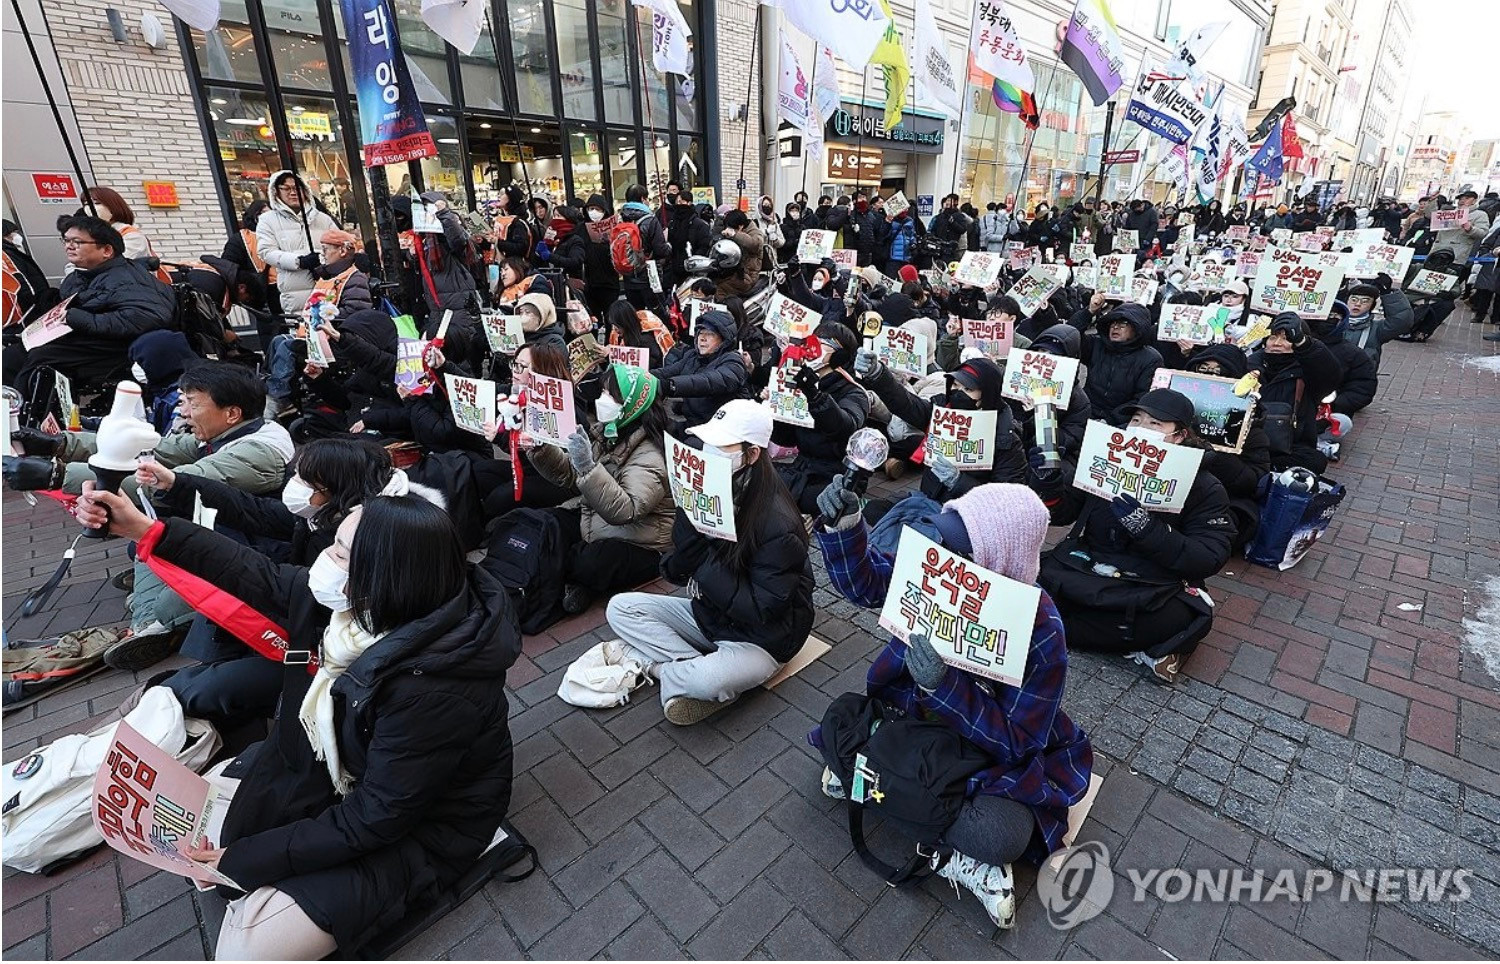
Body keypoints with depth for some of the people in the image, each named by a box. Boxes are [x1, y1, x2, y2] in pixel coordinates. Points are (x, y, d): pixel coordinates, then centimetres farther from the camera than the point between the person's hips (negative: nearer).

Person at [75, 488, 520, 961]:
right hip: (331, 769, 7)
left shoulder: (432, 691, -38)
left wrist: (247, 858, -16)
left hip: (413, 828, -7)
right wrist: (145, 529, -1)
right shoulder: (347, 601, -17)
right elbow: (259, 577, 0)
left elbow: (374, 820, -27)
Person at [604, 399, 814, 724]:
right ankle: (694, 668, -13)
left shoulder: (778, 524, -26)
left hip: (760, 639, -7)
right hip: (708, 612, 7)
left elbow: (761, 610, -26)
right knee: (620, 608, -4)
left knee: (705, 681, -36)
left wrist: (706, 566, -22)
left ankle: (660, 665, -4)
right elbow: (677, 570, -7)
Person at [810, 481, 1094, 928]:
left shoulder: (1040, 633, -29)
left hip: (1001, 752, -4)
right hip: (918, 714, 5)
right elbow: (864, 584, -7)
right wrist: (843, 528, -26)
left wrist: (945, 685, -40)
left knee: (999, 835, -29)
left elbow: (1017, 741, -25)